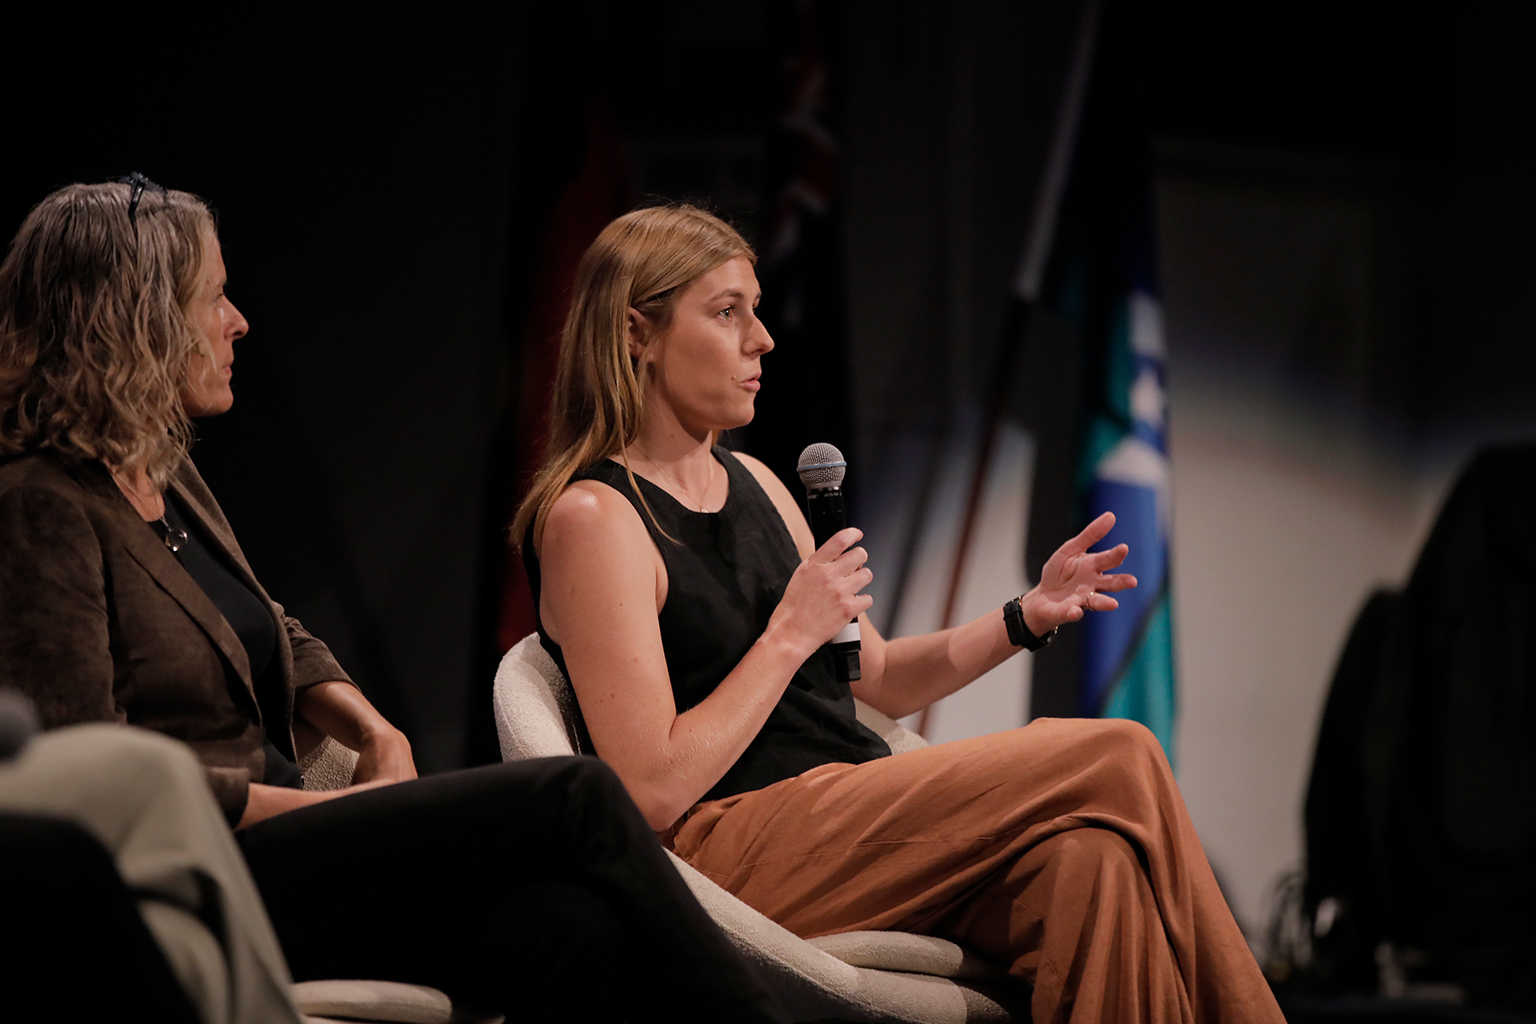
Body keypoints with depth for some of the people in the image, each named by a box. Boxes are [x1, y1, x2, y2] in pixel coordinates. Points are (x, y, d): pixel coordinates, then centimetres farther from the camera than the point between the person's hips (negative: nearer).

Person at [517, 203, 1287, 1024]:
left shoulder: (752, 485, 19)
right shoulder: (592, 518, -7)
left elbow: (880, 680, 26)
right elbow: (654, 792, -15)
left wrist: (1028, 617, 10)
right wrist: (791, 636, -9)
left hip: (854, 819, 7)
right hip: (732, 850, -7)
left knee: (1086, 858, -27)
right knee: (1115, 760, -18)